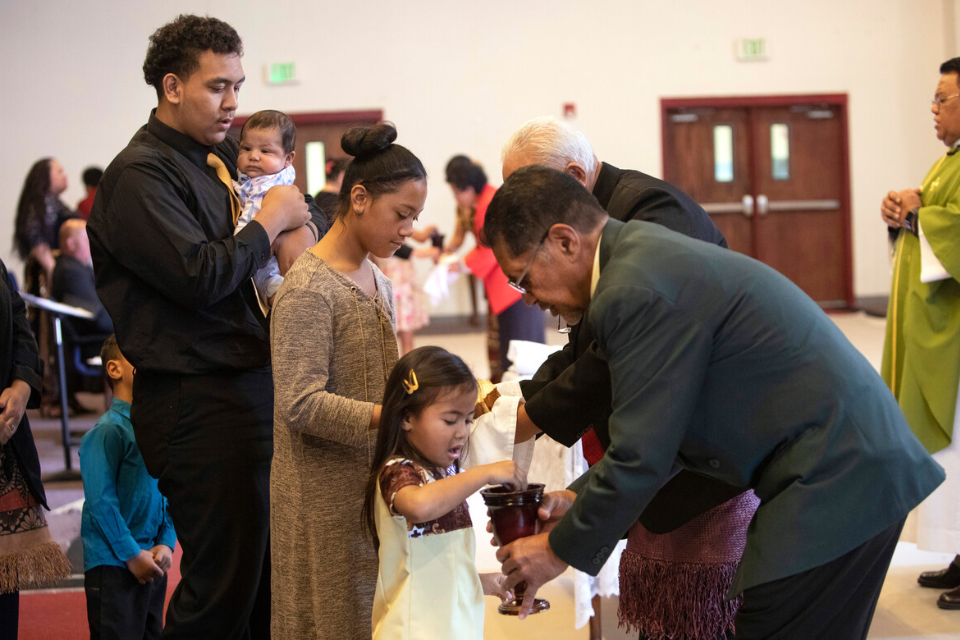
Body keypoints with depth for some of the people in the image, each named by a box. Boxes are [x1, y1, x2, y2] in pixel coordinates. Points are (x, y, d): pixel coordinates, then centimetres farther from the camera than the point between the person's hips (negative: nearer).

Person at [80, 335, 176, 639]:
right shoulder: (107, 431, -12)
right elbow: (100, 501, -16)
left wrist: (166, 544, -1)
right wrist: (132, 555, -16)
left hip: (154, 564, 7)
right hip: (113, 565, -7)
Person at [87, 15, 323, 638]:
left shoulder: (224, 155, 14)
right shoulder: (138, 175, -10)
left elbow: (306, 207, 27)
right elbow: (200, 275, -21)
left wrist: (301, 226, 3)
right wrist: (270, 222, -7)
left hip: (257, 385, 8)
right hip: (199, 401, -8)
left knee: (273, 568, 14)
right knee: (224, 580, -3)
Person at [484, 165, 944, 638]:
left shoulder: (636, 292, -20)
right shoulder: (645, 250, 12)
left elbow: (640, 457, -16)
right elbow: (654, 430, 16)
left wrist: (560, 551, -3)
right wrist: (580, 498, 11)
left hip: (833, 482, -10)